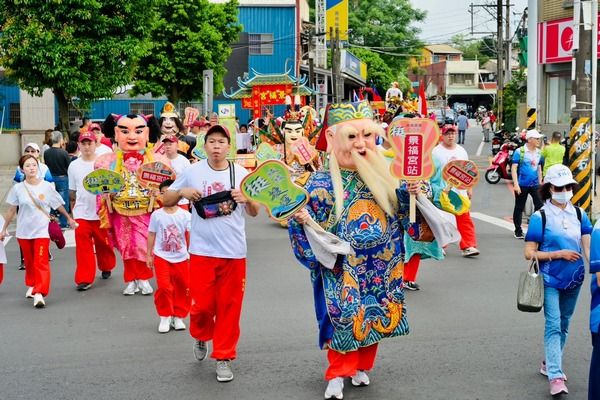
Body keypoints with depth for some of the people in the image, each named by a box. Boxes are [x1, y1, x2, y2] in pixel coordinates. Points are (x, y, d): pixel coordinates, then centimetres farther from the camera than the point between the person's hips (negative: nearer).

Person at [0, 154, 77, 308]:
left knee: (41, 262, -12)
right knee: (29, 262, 13)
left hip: (41, 230, -2)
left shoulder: (47, 186, -5)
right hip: (23, 231, 2)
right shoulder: (17, 188, -2)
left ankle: (39, 293, -18)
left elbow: (59, 205, 7)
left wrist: (69, 218, 14)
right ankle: (31, 286, 35)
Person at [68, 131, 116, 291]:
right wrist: (72, 211, 12)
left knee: (104, 244, 13)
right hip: (81, 213, 1)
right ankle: (84, 279, -2)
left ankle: (106, 267, 37)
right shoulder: (74, 166, 5)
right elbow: (72, 191, 12)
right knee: (83, 247, -5)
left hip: (102, 212, -1)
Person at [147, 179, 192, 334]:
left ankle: (178, 316, 23)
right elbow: (151, 235, 6)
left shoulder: (185, 215, -2)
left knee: (182, 288, 7)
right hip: (161, 257, -1)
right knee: (164, 287, -10)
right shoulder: (157, 215, 0)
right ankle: (165, 317, 7)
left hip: (181, 257, 1)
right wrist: (149, 255, 6)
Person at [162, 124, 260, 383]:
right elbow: (165, 201, 8)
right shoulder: (192, 172, 1)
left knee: (229, 306, 3)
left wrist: (247, 199, -13)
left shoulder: (241, 173, 3)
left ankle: (224, 357, 16)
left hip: (234, 252, 1)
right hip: (202, 251, -1)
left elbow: (254, 213, 8)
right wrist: (182, 192, -12)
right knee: (201, 304, 0)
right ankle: (201, 336, 33)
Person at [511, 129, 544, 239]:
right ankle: (518, 230, 18)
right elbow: (514, 168, -9)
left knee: (540, 205, -7)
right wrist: (516, 184, -16)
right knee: (519, 208, 6)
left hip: (535, 184, 4)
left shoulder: (538, 153, 8)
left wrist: (540, 183, 17)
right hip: (522, 185, -4)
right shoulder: (519, 152, -8)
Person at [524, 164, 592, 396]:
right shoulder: (540, 217, -11)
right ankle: (555, 377, -11)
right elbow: (529, 253, -11)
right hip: (550, 280, -5)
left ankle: (549, 364, 33)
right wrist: (560, 254, -17)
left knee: (564, 324, 16)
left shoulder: (579, 214, 2)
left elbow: (589, 247, -4)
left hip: (573, 280, 5)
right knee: (553, 325, -10)